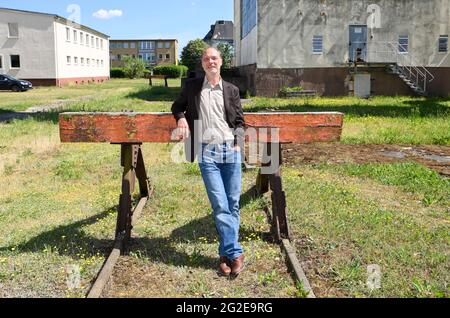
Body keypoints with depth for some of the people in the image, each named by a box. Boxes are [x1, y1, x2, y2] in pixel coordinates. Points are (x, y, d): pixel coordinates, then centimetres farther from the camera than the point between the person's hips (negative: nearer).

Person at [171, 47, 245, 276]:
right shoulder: (191, 87, 10)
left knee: (233, 203, 1)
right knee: (220, 205, -7)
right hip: (207, 153, -1)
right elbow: (177, 106, 25)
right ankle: (235, 253, 1)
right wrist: (180, 118, 3)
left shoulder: (231, 90, 12)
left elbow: (239, 120, 16)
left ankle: (226, 253, 12)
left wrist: (238, 144, 1)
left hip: (231, 150, 2)